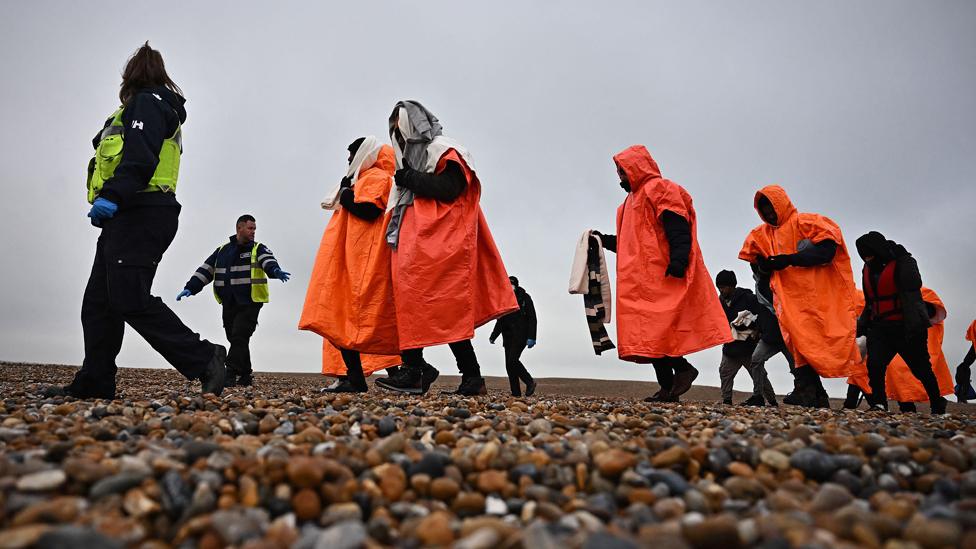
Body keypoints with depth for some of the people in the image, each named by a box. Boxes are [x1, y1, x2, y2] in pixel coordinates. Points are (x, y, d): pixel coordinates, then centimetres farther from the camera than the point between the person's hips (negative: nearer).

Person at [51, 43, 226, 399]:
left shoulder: (147, 102, -2)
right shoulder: (161, 108, 28)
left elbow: (140, 157, -19)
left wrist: (112, 196, -28)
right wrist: (111, 201, 17)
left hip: (138, 215, -10)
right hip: (130, 218, 10)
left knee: (130, 300, -17)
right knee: (98, 302, 9)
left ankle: (204, 360, -19)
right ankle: (93, 383, 12)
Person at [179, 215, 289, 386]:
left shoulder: (258, 249, 4)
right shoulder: (221, 251, 16)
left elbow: (267, 260, -19)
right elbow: (205, 270, 15)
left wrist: (275, 270, -41)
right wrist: (190, 288, 4)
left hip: (250, 304, -5)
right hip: (228, 305, 5)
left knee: (239, 338, -14)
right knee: (235, 340, 8)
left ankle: (230, 376, -14)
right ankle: (245, 376, 17)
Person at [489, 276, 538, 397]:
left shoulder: (524, 298, 0)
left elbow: (532, 319, -6)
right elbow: (500, 321, 24)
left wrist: (531, 337, -16)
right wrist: (493, 336, 14)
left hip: (520, 336, -7)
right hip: (508, 337, 7)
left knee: (513, 360, -21)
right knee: (509, 365, 1)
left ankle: (530, 382, -4)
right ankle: (516, 392, 4)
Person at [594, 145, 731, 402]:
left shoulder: (659, 189, -1)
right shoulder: (634, 200, 27)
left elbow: (679, 231, -14)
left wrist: (677, 262, -26)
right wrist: (605, 240, 22)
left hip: (659, 277, -9)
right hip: (642, 280, 9)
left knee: (654, 329, -16)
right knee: (652, 333, 4)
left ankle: (682, 368, -5)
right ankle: (668, 388, 5)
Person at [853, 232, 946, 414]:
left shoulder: (903, 264, -9)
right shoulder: (867, 270, 12)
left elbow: (912, 298, -19)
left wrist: (914, 327, -27)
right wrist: (862, 324, 13)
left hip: (905, 328, -5)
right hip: (880, 327, 5)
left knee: (921, 368, 7)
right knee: (874, 364, -14)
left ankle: (938, 406, 24)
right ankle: (879, 403, -6)